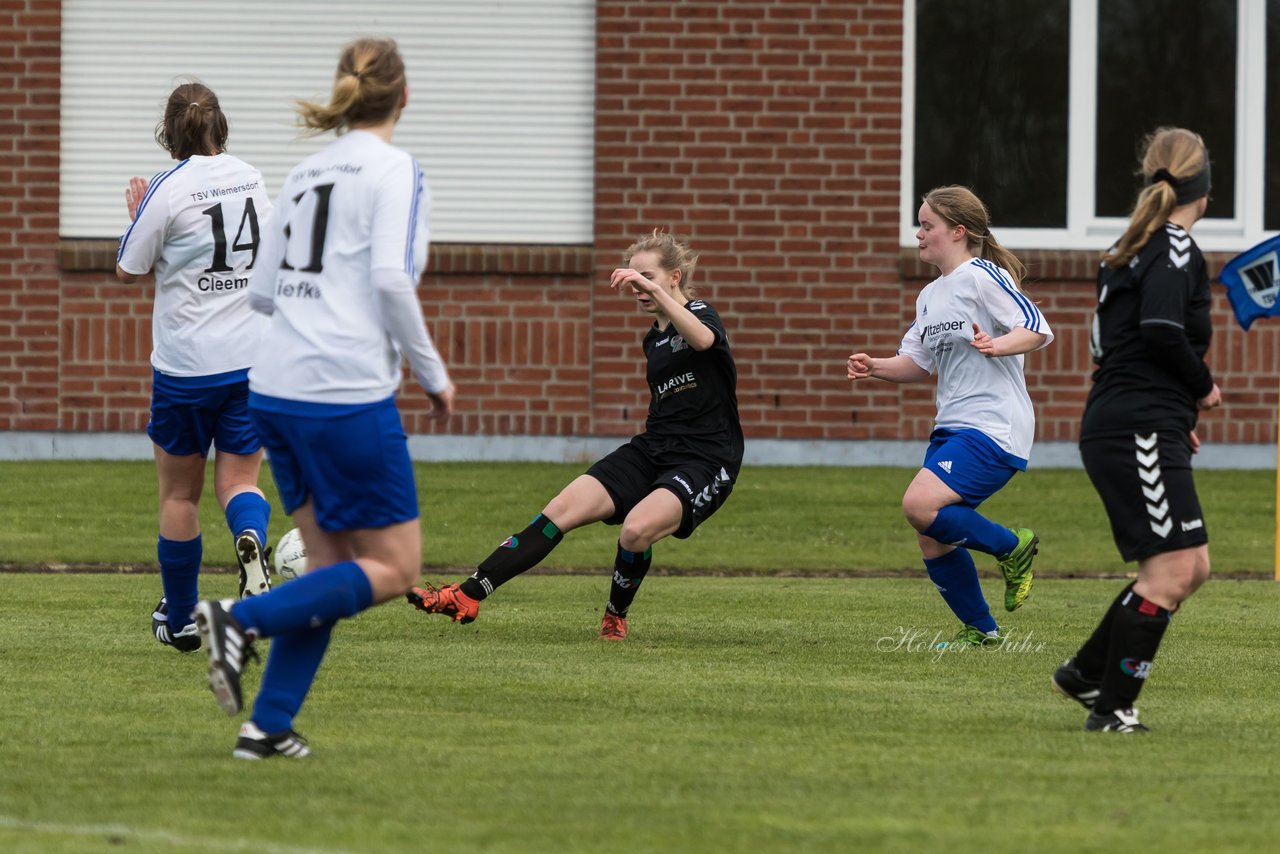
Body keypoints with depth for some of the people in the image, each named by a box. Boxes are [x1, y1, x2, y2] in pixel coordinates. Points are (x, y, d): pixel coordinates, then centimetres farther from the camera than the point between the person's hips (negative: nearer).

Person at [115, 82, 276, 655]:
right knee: (239, 478, 7)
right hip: (251, 356, 3)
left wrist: (136, 213, 13)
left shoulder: (169, 190, -12)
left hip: (187, 365, -3)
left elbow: (127, 271, -3)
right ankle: (251, 542, -27)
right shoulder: (249, 178, 3)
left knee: (179, 493, 10)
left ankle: (180, 620, 19)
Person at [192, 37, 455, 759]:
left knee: (334, 562, 14)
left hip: (278, 390, 8)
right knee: (394, 569, 1)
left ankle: (269, 726, 7)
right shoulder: (395, 170, -6)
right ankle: (244, 618, -14)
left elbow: (263, 291, 17)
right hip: (347, 394, -8)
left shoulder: (306, 173, 15)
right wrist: (434, 375, -7)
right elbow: (391, 278, -17)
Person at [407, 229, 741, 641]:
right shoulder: (653, 340, 16)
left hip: (705, 461, -7)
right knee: (561, 510, -11)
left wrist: (656, 290, -42)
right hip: (650, 452, 7)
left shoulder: (700, 314, -6)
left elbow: (703, 339, -34)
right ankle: (467, 596, -14)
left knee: (637, 528, -32)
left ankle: (616, 617, -4)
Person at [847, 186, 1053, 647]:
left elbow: (1038, 329, -16)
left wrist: (997, 346, -34)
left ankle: (1012, 547, -4)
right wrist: (875, 367, 3)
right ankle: (980, 630, 20)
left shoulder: (983, 277, -9)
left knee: (920, 505, -24)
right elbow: (916, 363, 22)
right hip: (952, 428, 9)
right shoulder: (931, 296, 17)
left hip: (994, 427, -9)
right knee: (933, 542, 5)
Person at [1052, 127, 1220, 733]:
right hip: (1137, 433, -10)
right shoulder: (1176, 250, -11)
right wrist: (1204, 389, -8)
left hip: (1133, 432, 10)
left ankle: (1086, 673, 17)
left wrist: (1177, 417, 22)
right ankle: (1111, 708, -6)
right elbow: (1162, 331, -25)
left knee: (1192, 567, 12)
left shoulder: (1141, 248, 18)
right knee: (1170, 570, -9)